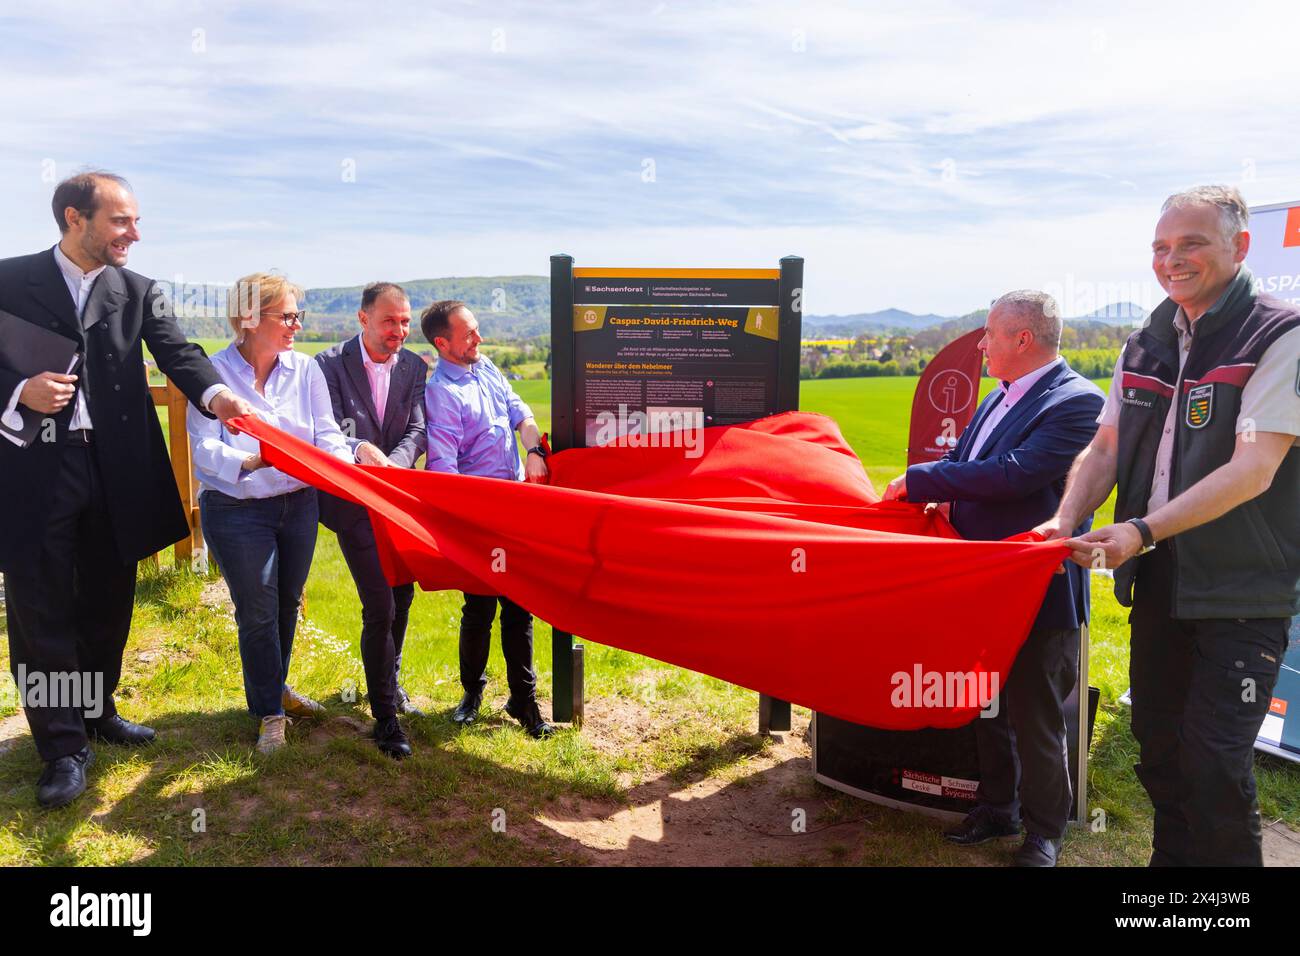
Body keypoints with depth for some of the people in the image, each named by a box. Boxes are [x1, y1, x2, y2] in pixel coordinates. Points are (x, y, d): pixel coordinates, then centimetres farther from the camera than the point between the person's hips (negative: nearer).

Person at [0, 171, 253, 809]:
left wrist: (215, 395, -29)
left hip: (115, 470, 3)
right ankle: (64, 746, 17)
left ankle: (97, 711, 36)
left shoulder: (140, 292, 6)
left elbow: (177, 352, -10)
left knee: (107, 606, 16)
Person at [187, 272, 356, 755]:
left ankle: (277, 686, 43)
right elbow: (205, 448, -18)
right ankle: (270, 713, 24)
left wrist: (346, 466, -24)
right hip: (236, 511, -4)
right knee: (257, 612, 6)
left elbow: (327, 434, -5)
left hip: (298, 504, 4)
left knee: (288, 602, 19)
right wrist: (251, 462, -36)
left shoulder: (306, 369, -2)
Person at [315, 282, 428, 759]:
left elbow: (417, 431, -6)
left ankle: (389, 683, 41)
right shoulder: (331, 363, -8)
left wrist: (391, 464, -25)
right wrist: (362, 451, -33)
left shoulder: (414, 367, 2)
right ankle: (385, 716, 5)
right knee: (380, 607, -9)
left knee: (402, 598, 17)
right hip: (353, 502, -5)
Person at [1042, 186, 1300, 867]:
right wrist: (1066, 522, -8)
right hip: (1158, 587, 6)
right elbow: (1104, 450, 8)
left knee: (1214, 764, -5)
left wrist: (1143, 530, -26)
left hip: (1240, 595, -6)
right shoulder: (1144, 346, 9)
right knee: (1157, 748, 15)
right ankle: (1171, 858, 34)